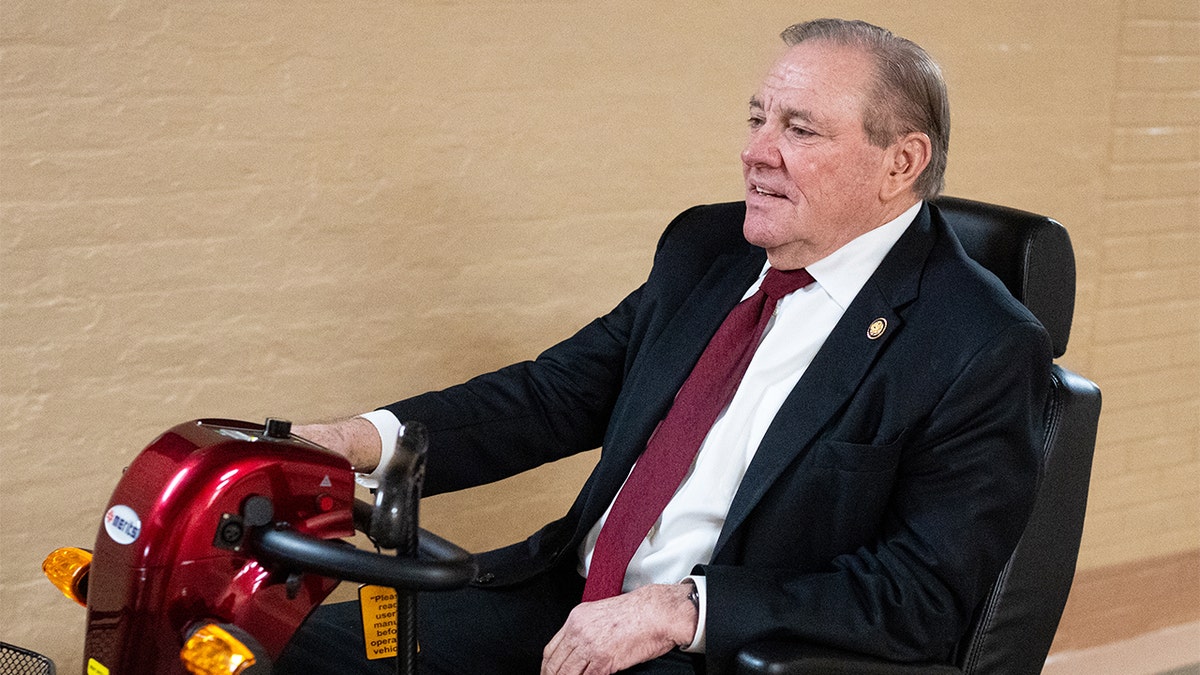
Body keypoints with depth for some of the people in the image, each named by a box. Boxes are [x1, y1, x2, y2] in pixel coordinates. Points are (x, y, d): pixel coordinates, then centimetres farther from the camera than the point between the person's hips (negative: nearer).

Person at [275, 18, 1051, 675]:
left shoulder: (984, 351, -11)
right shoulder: (706, 249, 10)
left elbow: (923, 596, -16)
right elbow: (559, 391, 11)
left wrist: (682, 610, -21)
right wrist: (363, 440, -5)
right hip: (574, 599, 7)